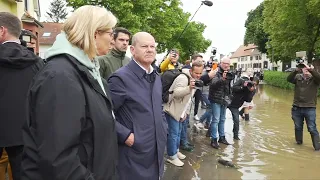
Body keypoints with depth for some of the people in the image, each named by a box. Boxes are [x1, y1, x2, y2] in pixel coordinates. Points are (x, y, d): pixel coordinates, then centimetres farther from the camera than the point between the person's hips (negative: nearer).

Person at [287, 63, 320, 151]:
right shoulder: (298, 77, 4)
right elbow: (289, 79, -12)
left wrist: (311, 69, -28)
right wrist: (296, 70, -23)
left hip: (310, 109, -3)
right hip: (297, 108, 3)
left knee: (312, 129, 0)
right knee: (298, 127, 17)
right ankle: (299, 142, 35)